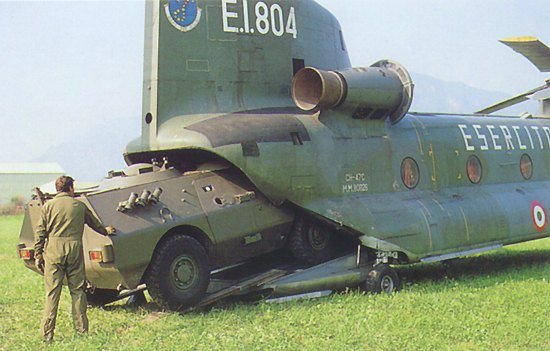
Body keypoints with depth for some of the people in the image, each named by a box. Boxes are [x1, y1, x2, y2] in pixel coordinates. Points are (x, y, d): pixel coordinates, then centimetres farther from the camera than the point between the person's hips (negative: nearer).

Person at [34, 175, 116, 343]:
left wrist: (38, 255, 5)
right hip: (74, 248, 1)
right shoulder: (79, 205, 10)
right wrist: (106, 230, 46)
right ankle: (81, 330, 12)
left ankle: (47, 334, -3)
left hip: (53, 249, -1)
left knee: (52, 292, -1)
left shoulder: (49, 205, 5)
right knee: (78, 290, 9)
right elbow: (94, 223, 27)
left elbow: (40, 232, 0)